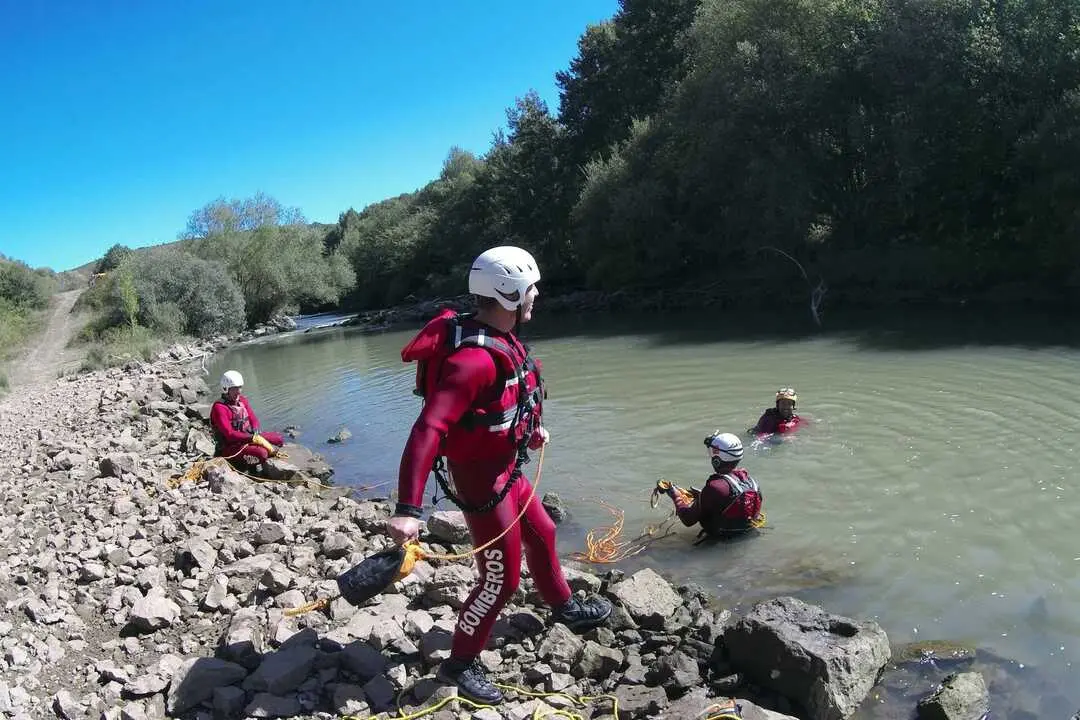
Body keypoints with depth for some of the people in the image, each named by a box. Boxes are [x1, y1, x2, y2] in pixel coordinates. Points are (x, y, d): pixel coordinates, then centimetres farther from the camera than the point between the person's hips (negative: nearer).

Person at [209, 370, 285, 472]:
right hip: (229, 447, -9)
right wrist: (253, 438, -26)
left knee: (279, 440, 4)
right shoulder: (219, 407, -18)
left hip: (246, 438, 9)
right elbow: (229, 434, -24)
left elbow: (254, 420, 10)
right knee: (262, 453, -31)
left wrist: (256, 435, -12)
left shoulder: (242, 400, 8)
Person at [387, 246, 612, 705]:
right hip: (481, 479, -10)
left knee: (541, 534, 27)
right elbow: (428, 430, -39)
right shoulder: (475, 358, -33)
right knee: (500, 578, 2)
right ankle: (460, 665, 21)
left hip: (504, 469, 10)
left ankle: (563, 607, 52)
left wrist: (529, 428, 19)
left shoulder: (500, 338, -1)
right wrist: (408, 508, -45)